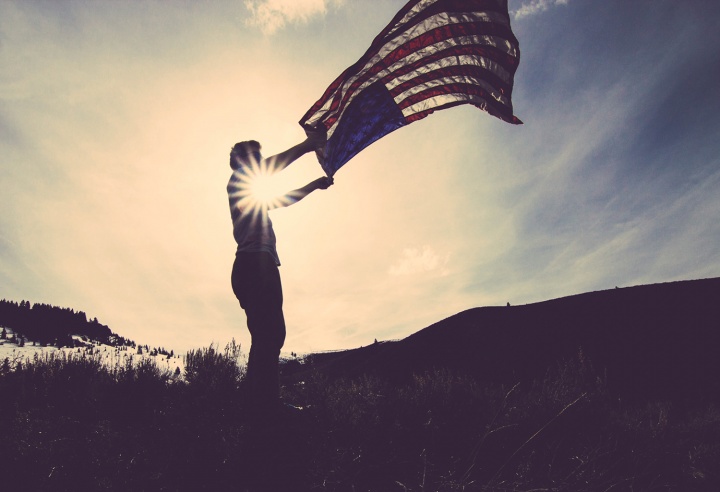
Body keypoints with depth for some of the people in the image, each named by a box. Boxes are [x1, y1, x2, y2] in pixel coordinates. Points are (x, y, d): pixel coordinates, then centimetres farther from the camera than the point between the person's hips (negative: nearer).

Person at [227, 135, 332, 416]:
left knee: (269, 335, 2)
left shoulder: (254, 197, 33)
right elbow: (265, 168, -10)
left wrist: (314, 185, 44)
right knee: (269, 335, -21)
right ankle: (266, 405, -27)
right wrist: (306, 146, -8)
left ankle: (261, 403, 2)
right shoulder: (237, 182, 8)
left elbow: (284, 200, 45)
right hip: (254, 264, -10)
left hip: (262, 266, 10)